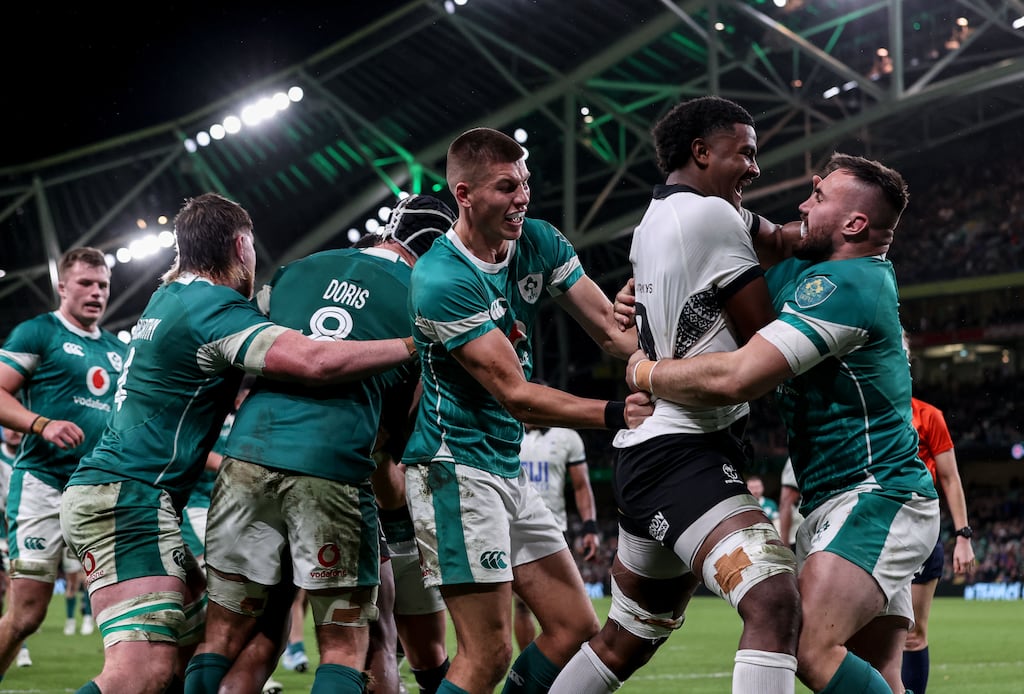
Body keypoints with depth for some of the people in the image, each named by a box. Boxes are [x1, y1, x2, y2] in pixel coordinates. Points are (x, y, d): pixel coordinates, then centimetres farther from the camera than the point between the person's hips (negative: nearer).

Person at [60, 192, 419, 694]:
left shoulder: (171, 296, 17)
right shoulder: (216, 308, -12)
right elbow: (315, 361, -26)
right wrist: (414, 345, -17)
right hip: (127, 499, -10)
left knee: (194, 649, 10)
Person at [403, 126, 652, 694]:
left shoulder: (539, 242, 4)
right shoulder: (441, 280, -20)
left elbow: (611, 329, 4)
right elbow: (515, 395, -22)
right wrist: (615, 414, -27)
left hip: (507, 471, 9)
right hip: (456, 471, -9)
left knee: (575, 630, 7)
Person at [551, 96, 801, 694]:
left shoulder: (654, 221, 17)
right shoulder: (712, 217, -12)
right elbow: (766, 343, -6)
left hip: (648, 454, 11)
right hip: (685, 454, -11)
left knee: (628, 640, 22)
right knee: (775, 602, -28)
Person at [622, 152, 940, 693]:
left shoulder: (843, 284, -17)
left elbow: (734, 379, -24)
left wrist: (644, 373, -6)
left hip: (878, 499, -10)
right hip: (830, 505, 10)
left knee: (810, 647, -26)